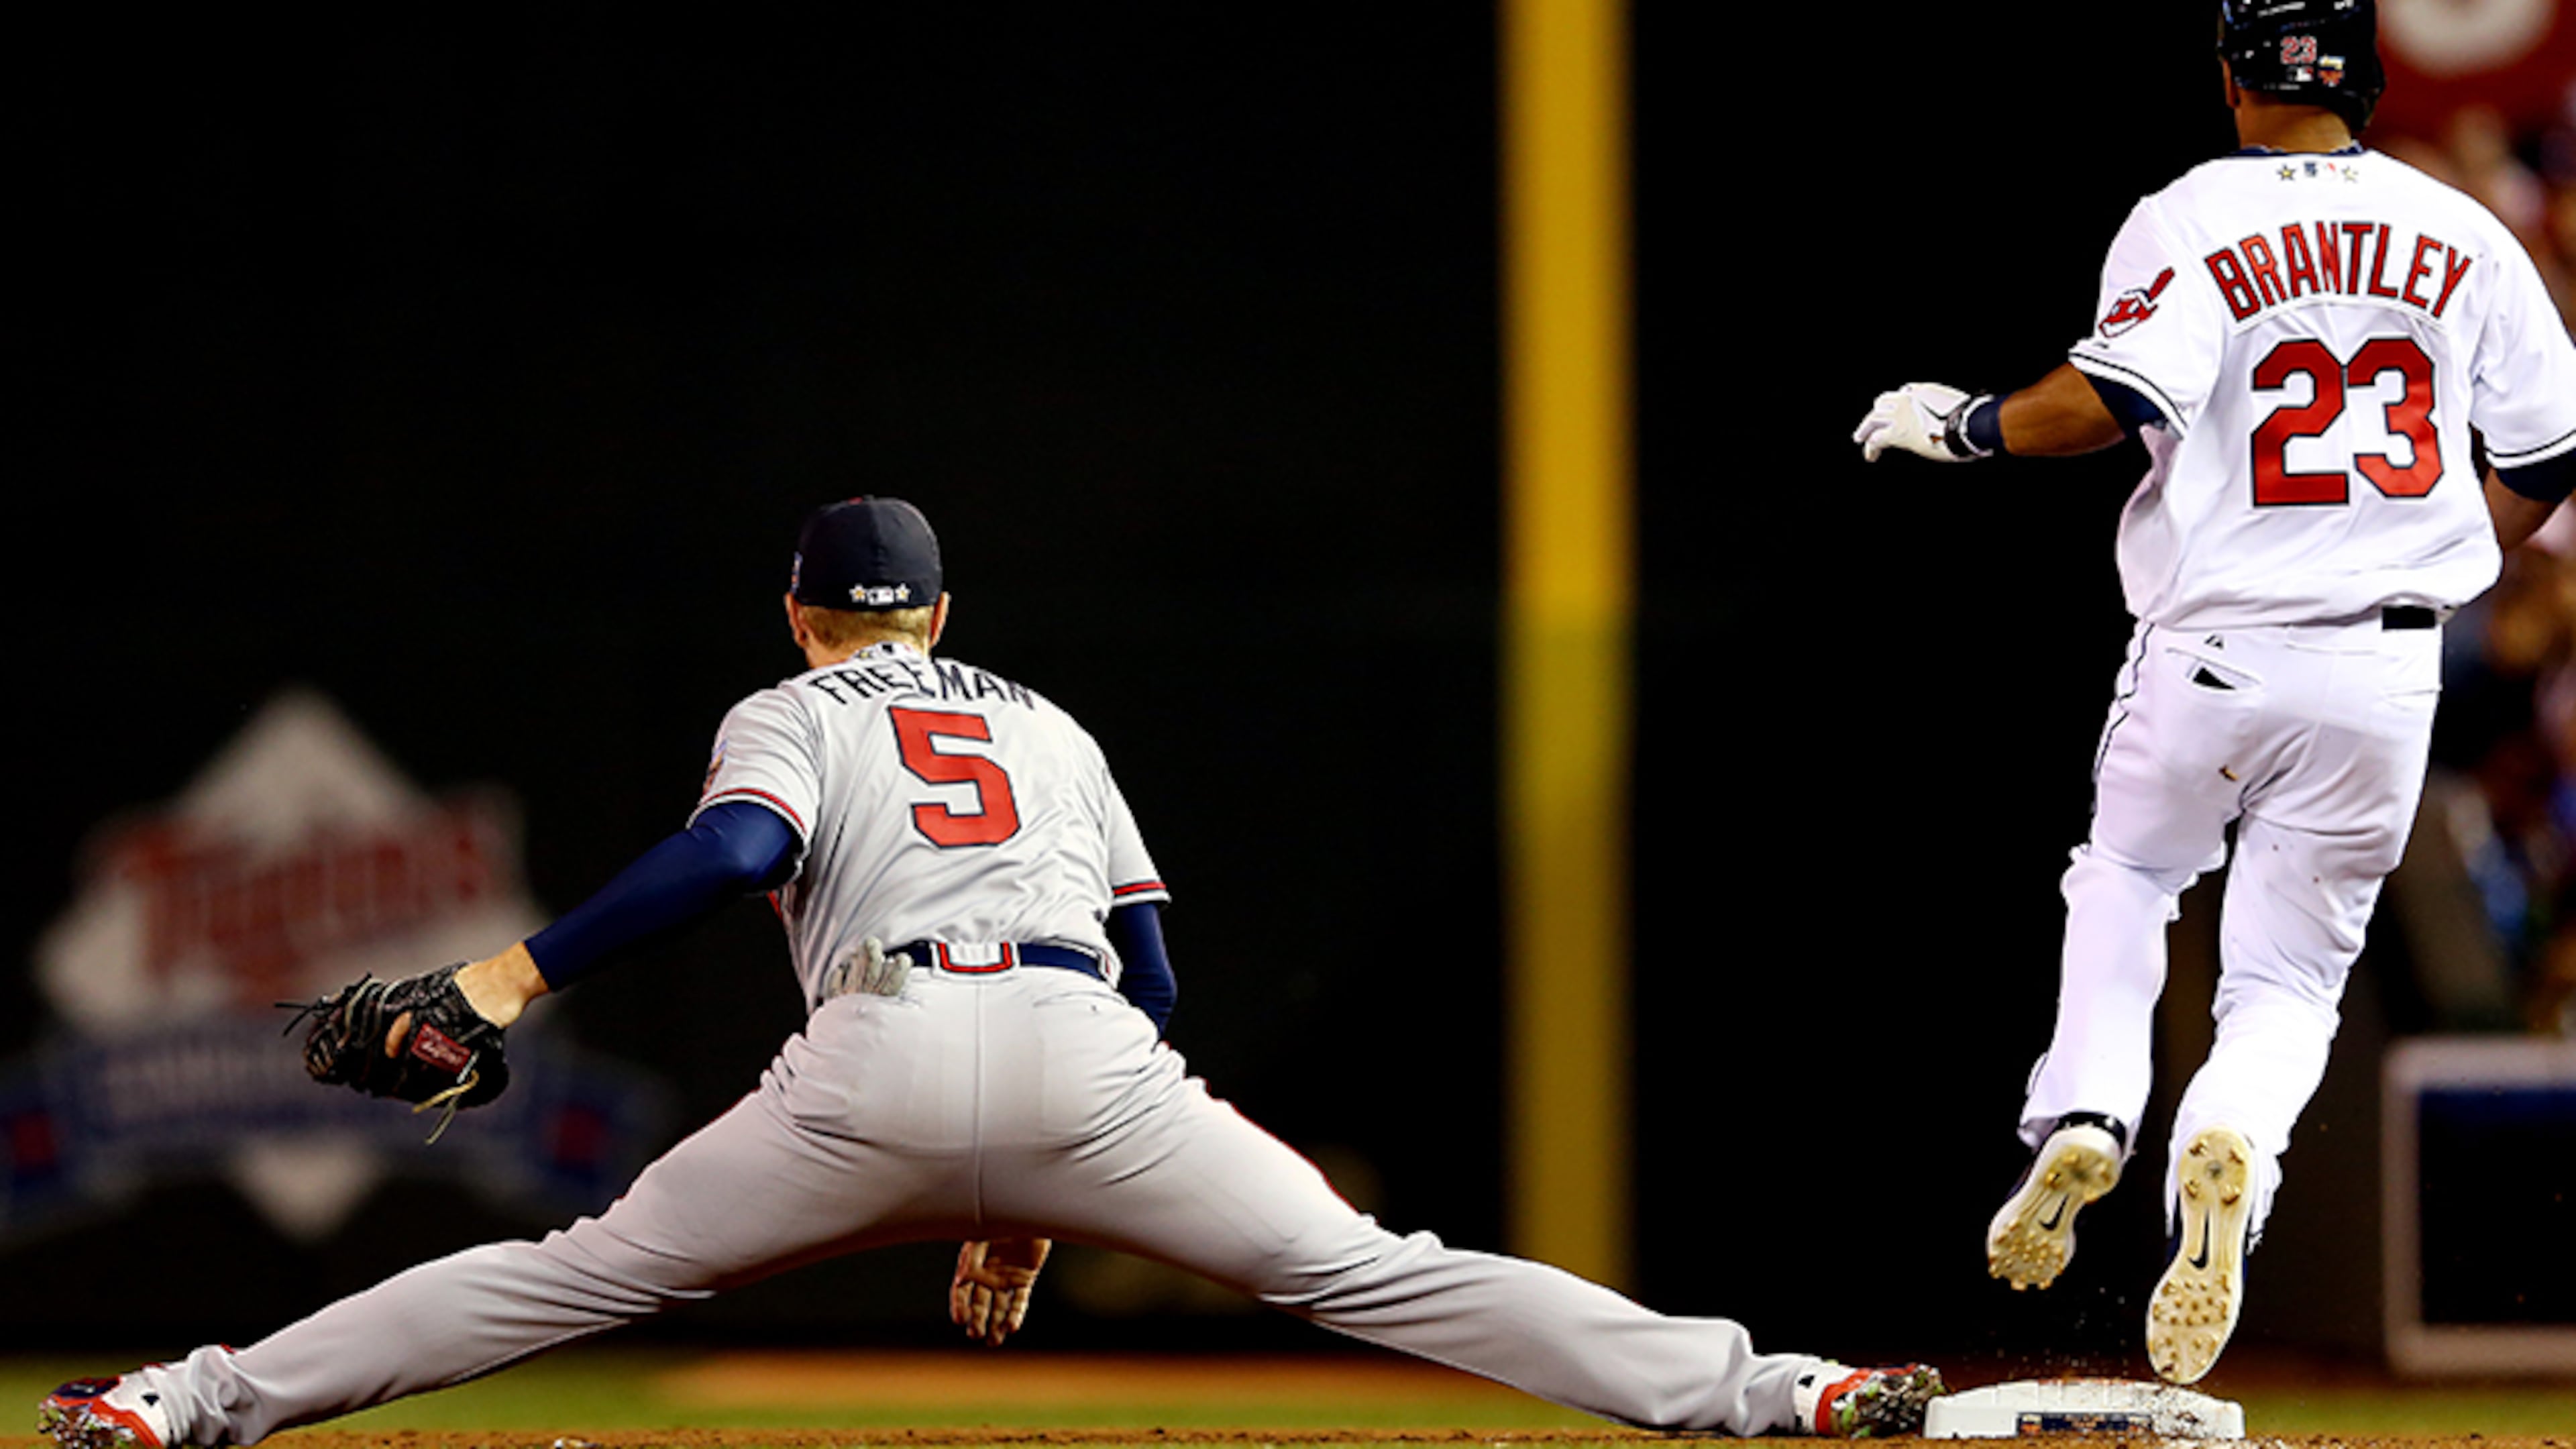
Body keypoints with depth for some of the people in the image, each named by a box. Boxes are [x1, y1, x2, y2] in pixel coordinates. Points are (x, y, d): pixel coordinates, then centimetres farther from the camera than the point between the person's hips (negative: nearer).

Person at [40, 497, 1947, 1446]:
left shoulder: (792, 715, 22)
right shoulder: (1054, 727, 34)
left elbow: (736, 850, -3)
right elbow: (1153, 970, 28)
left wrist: (521, 975, -4)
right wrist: (1038, 1195, 32)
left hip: (881, 1059, -2)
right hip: (1085, 1055, 2)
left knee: (581, 1273, 8)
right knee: (1371, 1274, 2)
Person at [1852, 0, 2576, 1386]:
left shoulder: (2187, 221, -6)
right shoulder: (2461, 234, 5)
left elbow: (2117, 396, -22)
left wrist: (1969, 425, -5)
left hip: (2212, 650, -2)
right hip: (2390, 673, 2)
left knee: (2125, 879, 27)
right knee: (2288, 979, 9)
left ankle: (2083, 1121, 5)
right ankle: (2227, 1148, -22)